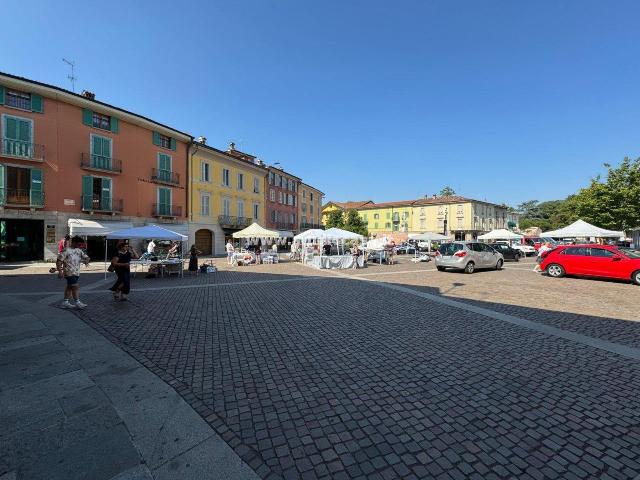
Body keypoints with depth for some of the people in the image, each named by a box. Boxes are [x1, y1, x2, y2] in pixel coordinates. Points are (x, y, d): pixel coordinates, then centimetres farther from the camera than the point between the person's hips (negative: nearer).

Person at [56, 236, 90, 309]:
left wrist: (87, 260, -11)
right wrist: (60, 271, -20)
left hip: (77, 272, 8)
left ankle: (65, 302, 23)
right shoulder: (66, 250, -12)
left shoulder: (79, 250, 10)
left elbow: (85, 257, 14)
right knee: (75, 287, -8)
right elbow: (59, 261, -13)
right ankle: (77, 303, -1)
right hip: (69, 273, -8)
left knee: (69, 287, 14)